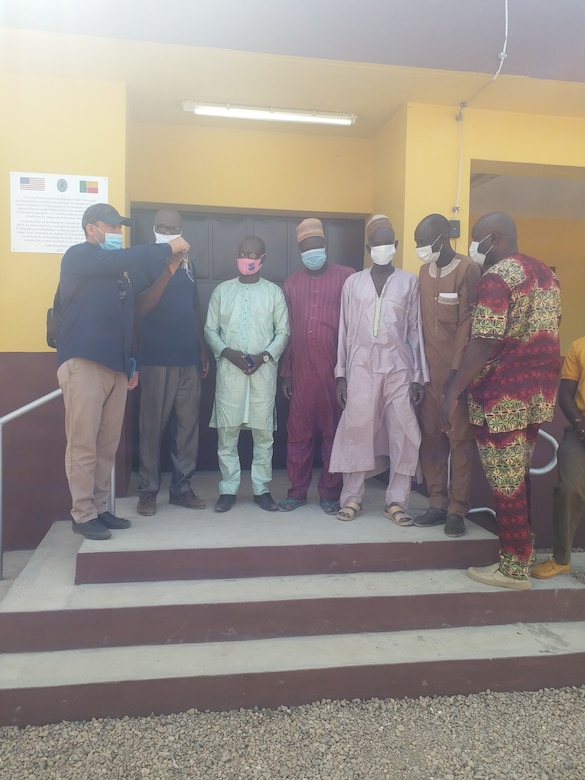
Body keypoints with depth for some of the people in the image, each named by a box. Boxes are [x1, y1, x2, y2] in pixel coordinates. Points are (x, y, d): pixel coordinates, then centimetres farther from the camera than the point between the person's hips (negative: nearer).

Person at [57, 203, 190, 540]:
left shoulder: (118, 272, 22)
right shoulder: (78, 257, 1)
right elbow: (124, 258, -17)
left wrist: (132, 363, 18)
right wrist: (168, 248, -11)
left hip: (116, 366, 7)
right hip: (83, 363, -7)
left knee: (108, 446, 6)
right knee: (84, 445, -5)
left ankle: (100, 509, 15)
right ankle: (83, 515, 3)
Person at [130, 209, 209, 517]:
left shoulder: (188, 266, 17)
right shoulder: (145, 264, 1)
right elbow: (141, 307, -14)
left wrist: (203, 352, 16)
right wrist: (168, 272, -21)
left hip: (189, 359, 5)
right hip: (157, 360, -5)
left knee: (187, 425, 5)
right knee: (152, 427, -2)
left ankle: (181, 486, 14)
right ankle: (148, 490, 8)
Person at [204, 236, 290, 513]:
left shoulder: (274, 292, 7)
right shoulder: (222, 290, 9)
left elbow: (283, 331, 5)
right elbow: (210, 329, 7)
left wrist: (265, 356, -10)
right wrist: (227, 352, -10)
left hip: (264, 370, 0)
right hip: (229, 369, 1)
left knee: (264, 431, 2)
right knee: (227, 430, 0)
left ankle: (262, 489, 12)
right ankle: (228, 489, 10)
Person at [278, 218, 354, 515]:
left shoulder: (346, 277, 0)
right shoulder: (291, 283, 13)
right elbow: (287, 330, 13)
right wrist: (285, 372, 10)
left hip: (336, 370, -3)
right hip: (301, 371, 3)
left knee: (334, 432, 6)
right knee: (298, 432, 7)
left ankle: (330, 493, 17)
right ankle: (297, 491, 19)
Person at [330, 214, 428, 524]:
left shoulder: (409, 281, 6)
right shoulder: (353, 282, 8)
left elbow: (415, 329, 5)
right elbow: (345, 330, 7)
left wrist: (419, 376, 1)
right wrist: (340, 375, 3)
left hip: (398, 367, 0)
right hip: (361, 366, 0)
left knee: (403, 435, -1)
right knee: (356, 431, -1)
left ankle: (396, 501, 11)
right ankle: (351, 498, 11)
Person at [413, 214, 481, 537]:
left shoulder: (467, 269, -6)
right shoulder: (425, 271, 13)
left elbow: (467, 322, -11)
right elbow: (422, 321, 13)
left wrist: (457, 369, -15)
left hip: (456, 369, -6)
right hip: (429, 369, 6)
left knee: (460, 439, 1)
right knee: (431, 437, 6)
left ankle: (457, 509, 8)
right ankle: (437, 504, 17)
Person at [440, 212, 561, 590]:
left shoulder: (496, 276, -14)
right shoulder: (546, 273, 13)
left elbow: (485, 344, -21)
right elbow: (546, 333, 17)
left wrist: (453, 392, -18)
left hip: (505, 395, -9)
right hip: (540, 392, 9)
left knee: (506, 482, 2)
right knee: (519, 475, 19)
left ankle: (514, 567, 13)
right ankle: (523, 548, 31)